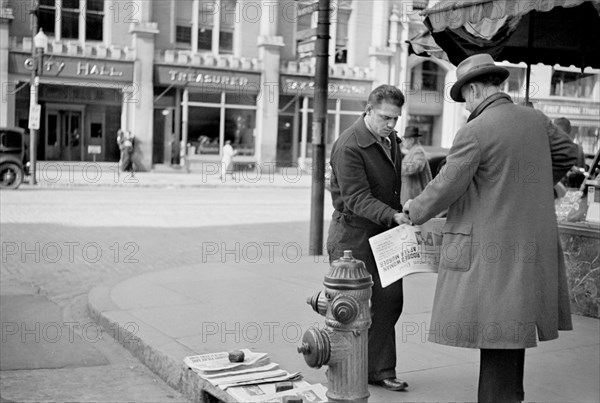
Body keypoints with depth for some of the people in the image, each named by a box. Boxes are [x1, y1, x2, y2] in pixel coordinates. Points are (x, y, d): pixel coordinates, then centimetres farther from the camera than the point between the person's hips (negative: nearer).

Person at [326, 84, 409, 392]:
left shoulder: (390, 138, 10)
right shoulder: (348, 146, -18)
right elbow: (358, 198, -24)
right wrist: (394, 216, -36)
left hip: (384, 233, 8)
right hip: (353, 232, -7)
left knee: (389, 298, 5)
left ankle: (379, 369, 15)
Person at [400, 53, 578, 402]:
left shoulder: (474, 131, -16)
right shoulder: (535, 119, 6)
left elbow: (446, 187, -14)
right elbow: (568, 154, 22)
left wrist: (416, 210, 5)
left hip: (490, 248, -7)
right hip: (531, 243, 7)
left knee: (495, 330, -1)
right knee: (511, 328, 16)